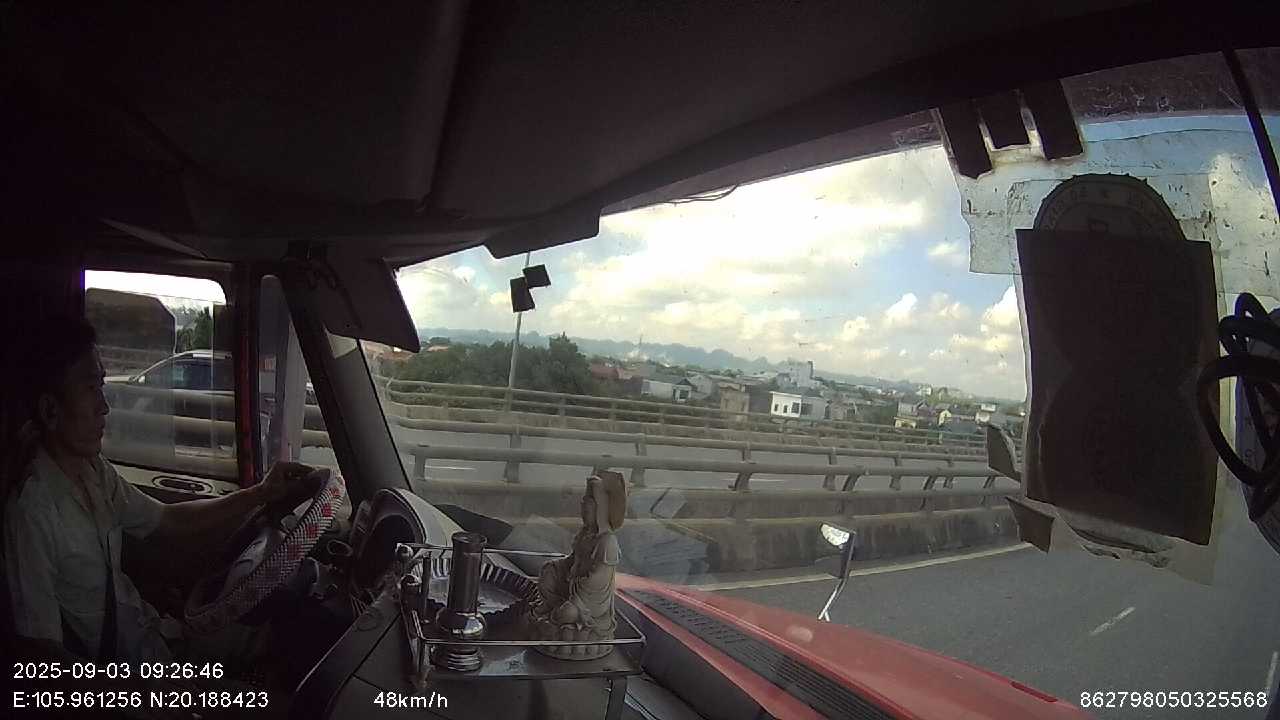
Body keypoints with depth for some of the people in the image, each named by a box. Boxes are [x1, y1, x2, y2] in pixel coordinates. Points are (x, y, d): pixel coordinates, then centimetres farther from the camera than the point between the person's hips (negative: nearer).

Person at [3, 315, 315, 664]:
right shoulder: (32, 512, -24)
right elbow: (42, 650, -22)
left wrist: (262, 493, 5)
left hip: (139, 629, 7)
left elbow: (170, 520, 13)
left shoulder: (94, 470, 0)